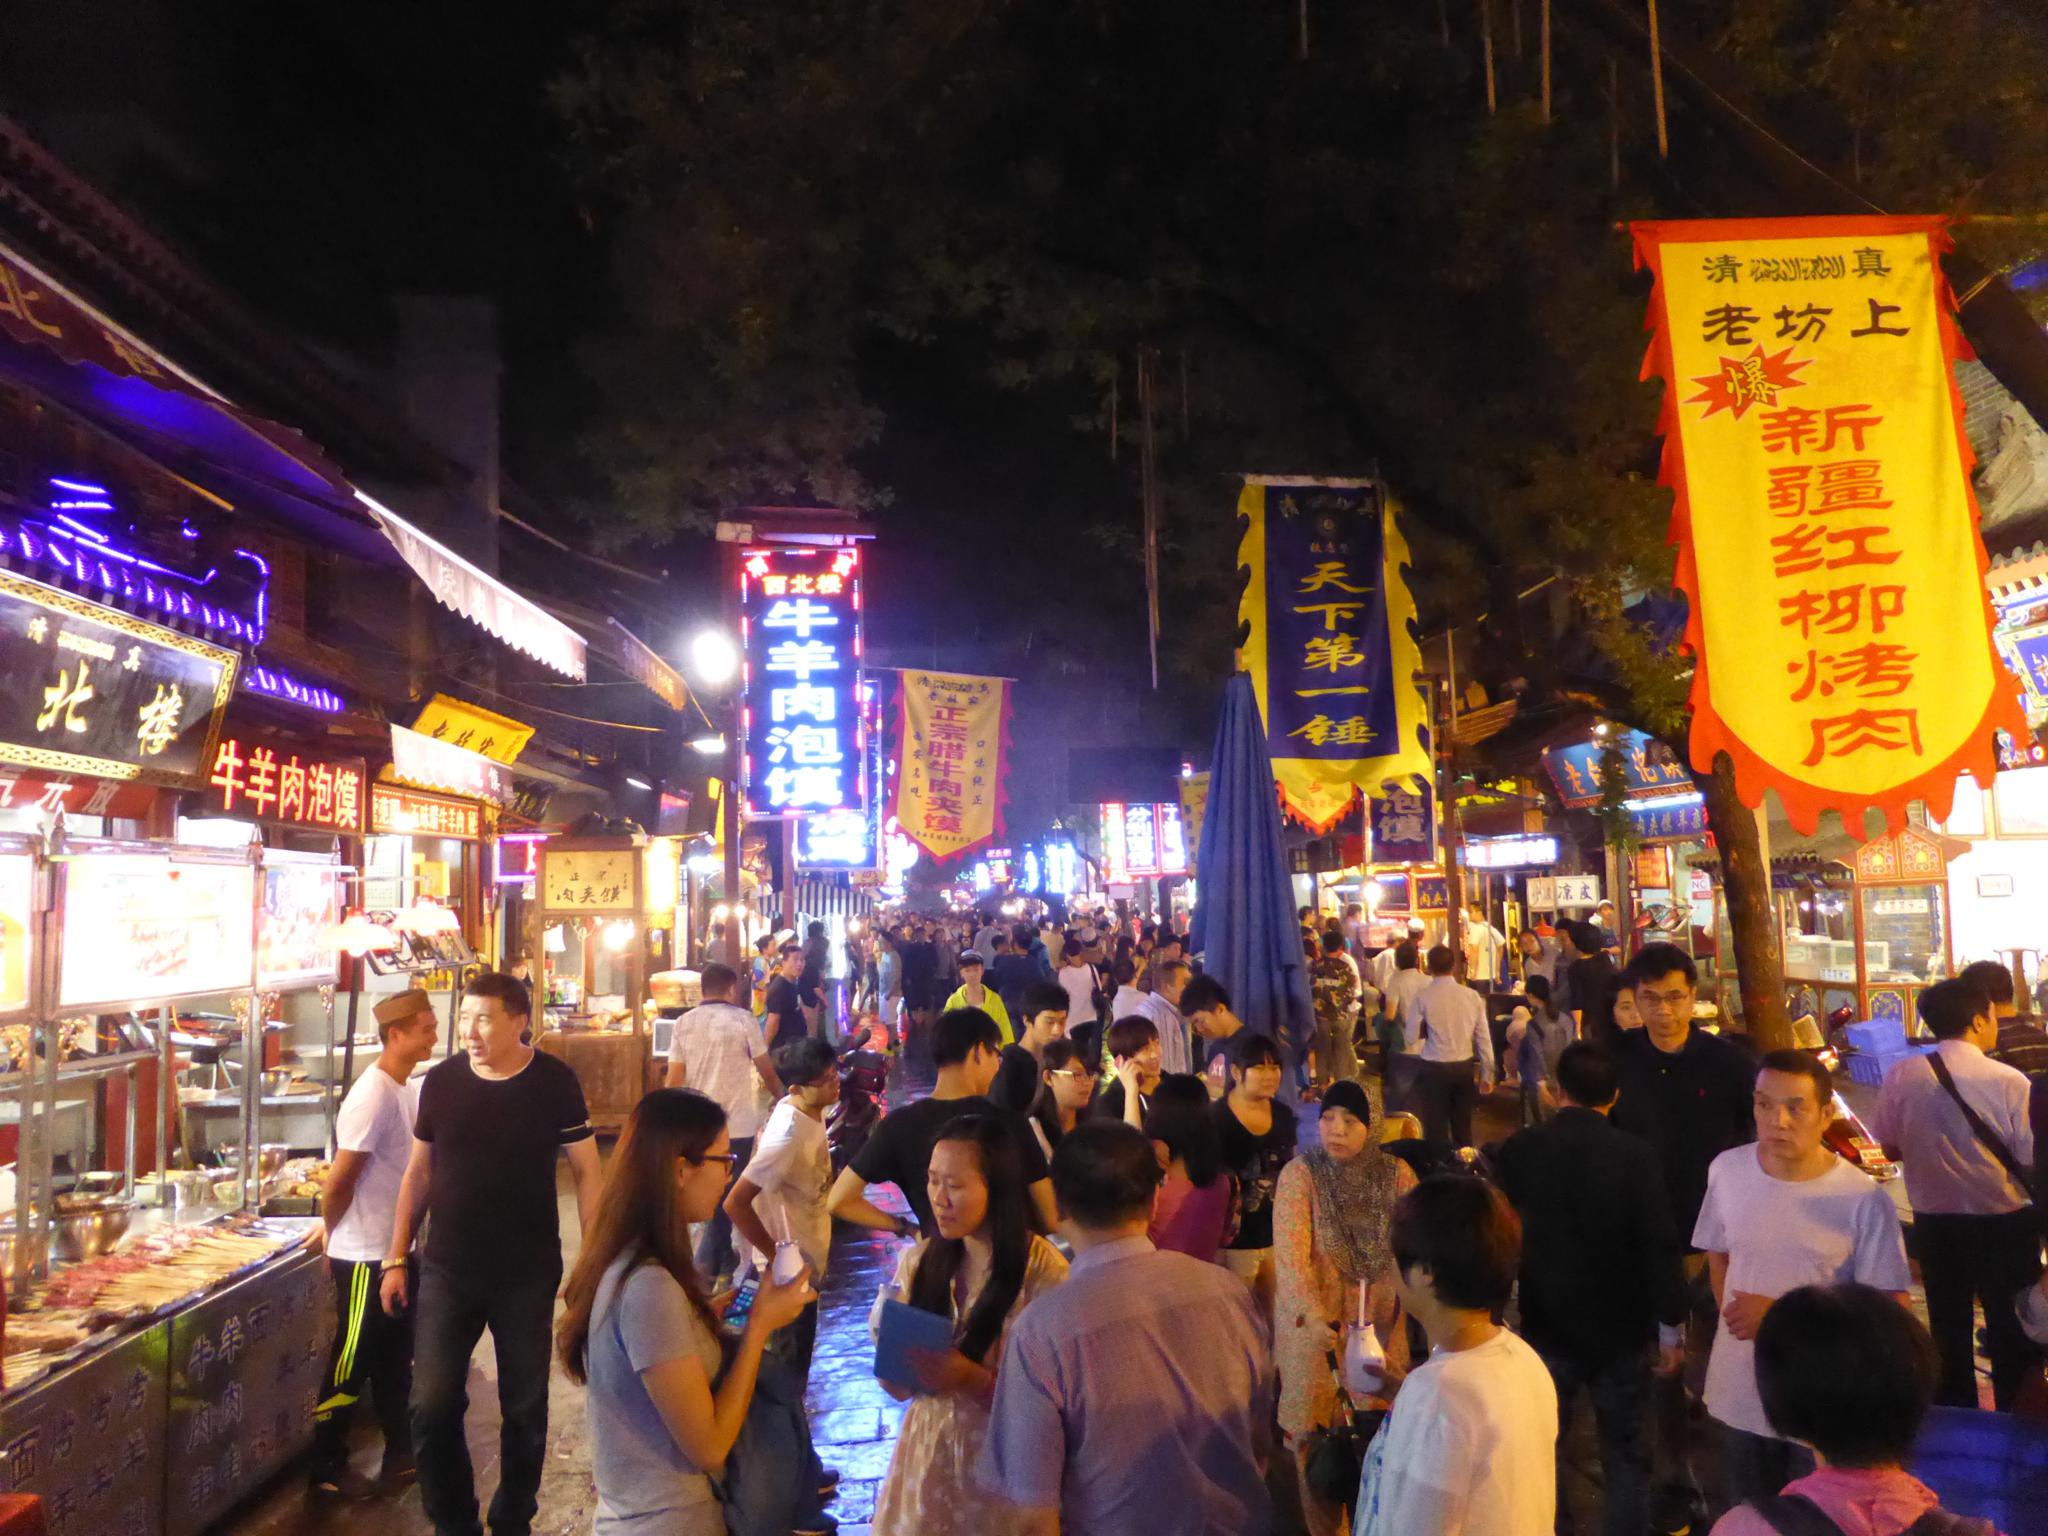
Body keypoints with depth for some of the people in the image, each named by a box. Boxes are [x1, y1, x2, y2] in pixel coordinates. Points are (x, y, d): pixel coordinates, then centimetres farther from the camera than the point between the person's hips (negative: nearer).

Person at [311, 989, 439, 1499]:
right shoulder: (373, 1096, -22)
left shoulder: (406, 1091, 6)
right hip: (366, 1257, -8)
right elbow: (339, 1182, -19)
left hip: (396, 1251, 8)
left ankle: (400, 1457, 28)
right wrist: (333, 1236, -4)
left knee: (395, 1360, 17)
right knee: (351, 1365, 7)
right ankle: (326, 1469, 22)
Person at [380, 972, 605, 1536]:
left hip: (528, 1274, -2)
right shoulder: (440, 1081, -3)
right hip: (447, 1270, 2)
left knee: (525, 1407, 11)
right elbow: (418, 1173, 8)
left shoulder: (554, 1082, -11)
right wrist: (396, 1259, 6)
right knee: (432, 1406, 2)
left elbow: (587, 1172, -5)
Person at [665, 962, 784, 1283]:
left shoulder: (684, 1023, 0)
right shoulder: (744, 1020, -8)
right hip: (737, 1123, -4)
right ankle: (706, 1265, 1)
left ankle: (721, 1256, 32)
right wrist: (782, 1098, 16)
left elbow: (674, 1080, 0)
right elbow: (767, 1072, -2)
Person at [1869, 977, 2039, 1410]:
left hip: (1935, 1222, 3)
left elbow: (1891, 1149, -1)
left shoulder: (1902, 1075, -10)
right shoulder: (2009, 1081, -17)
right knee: (2012, 1326, 15)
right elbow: (2028, 1160, -13)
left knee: (1948, 1328, 18)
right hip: (2005, 1222, -2)